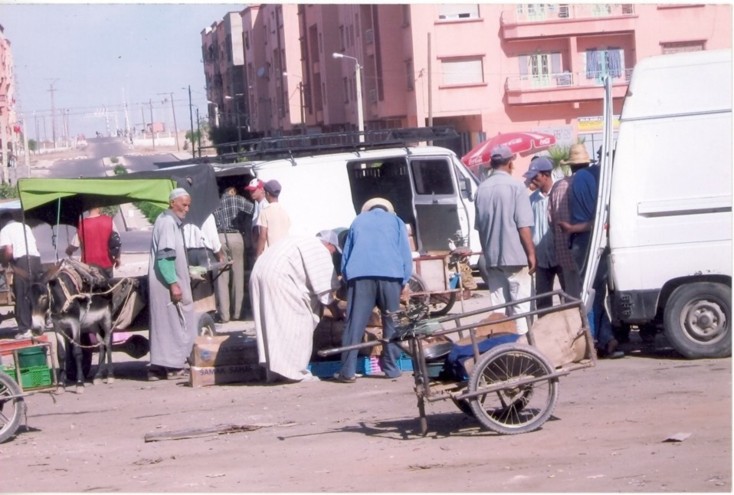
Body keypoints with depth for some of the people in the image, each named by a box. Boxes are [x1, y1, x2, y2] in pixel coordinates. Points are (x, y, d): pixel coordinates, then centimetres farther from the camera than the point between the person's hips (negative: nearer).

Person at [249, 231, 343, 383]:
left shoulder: (303, 243, 29)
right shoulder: (321, 252, 1)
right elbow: (324, 290, -1)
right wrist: (337, 313, 10)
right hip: (278, 278, -10)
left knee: (273, 324, 11)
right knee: (298, 322, -4)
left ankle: (274, 372, 11)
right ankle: (294, 370, -7)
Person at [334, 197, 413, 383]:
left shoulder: (358, 221, 26)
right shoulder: (395, 221, 22)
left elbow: (346, 254, 23)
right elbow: (405, 252, 12)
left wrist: (346, 279, 27)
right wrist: (404, 280, 15)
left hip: (360, 275, 1)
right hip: (390, 275, -1)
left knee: (355, 324, -2)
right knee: (391, 322, 11)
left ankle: (348, 371, -7)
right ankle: (391, 367, 9)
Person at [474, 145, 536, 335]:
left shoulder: (482, 189, 5)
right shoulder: (515, 186, -10)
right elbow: (523, 226, -13)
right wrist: (531, 253, -6)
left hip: (492, 257, 5)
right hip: (515, 255, -5)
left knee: (497, 305, 8)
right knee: (520, 304, 0)